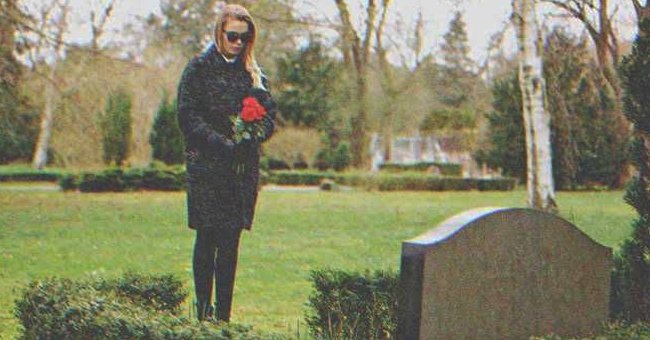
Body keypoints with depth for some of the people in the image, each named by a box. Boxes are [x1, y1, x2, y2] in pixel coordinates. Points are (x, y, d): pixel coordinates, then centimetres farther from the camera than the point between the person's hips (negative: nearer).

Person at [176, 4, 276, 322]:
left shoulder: (253, 73, 14)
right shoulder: (199, 68, 1)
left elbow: (269, 114, 10)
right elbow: (189, 117, -7)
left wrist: (252, 137, -12)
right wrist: (224, 144, -18)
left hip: (243, 165, 4)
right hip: (206, 165, -4)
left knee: (230, 241, 3)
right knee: (207, 239, -3)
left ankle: (224, 315, 6)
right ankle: (203, 312, 1)